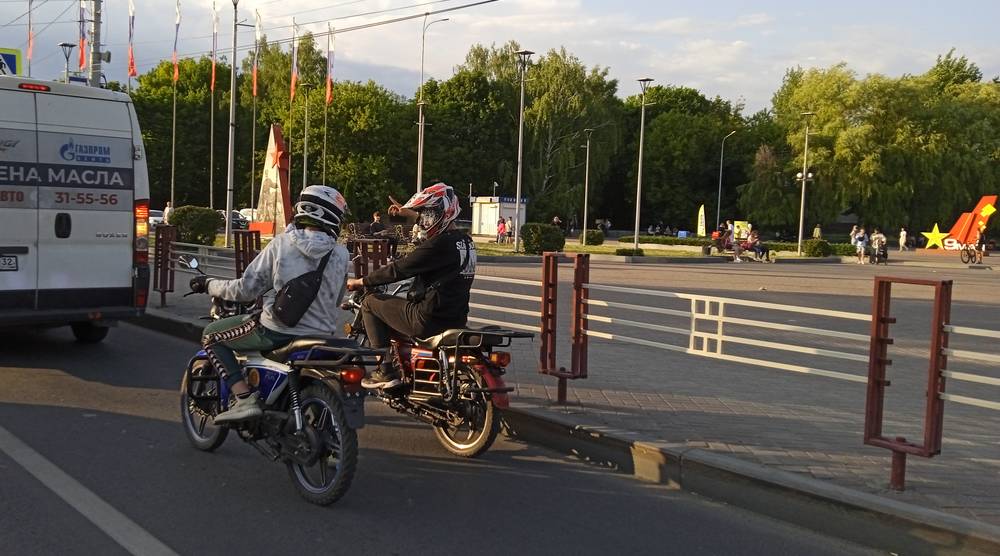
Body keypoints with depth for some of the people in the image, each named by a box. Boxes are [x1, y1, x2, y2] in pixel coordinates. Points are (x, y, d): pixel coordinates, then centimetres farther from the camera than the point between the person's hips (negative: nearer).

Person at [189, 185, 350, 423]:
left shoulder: (282, 243, -8)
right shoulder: (341, 254, -1)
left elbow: (246, 289, -5)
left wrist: (209, 284, 11)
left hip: (277, 332, -4)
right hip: (321, 335, 5)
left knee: (211, 336, 15)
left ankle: (244, 398, -1)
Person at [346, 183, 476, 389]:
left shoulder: (439, 244, -17)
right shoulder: (465, 241, 10)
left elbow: (398, 270, -15)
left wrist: (361, 282, -2)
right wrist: (407, 212, 41)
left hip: (431, 320, -9)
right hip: (457, 319, 9)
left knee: (370, 303, 4)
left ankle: (386, 370, -1)